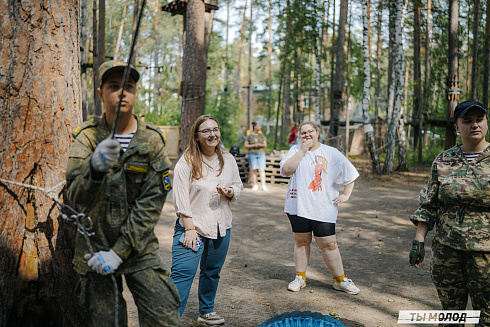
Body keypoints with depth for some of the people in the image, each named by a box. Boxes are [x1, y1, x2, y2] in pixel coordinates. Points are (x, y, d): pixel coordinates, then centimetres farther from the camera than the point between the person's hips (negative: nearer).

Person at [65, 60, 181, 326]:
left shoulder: (152, 140, -4)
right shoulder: (88, 136, -5)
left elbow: (151, 203, -7)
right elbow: (76, 196, -18)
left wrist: (119, 252, -13)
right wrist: (95, 167, -40)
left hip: (140, 248, 1)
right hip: (94, 248, 0)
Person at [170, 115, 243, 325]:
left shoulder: (228, 160, 5)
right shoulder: (186, 162, -9)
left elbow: (238, 185, 15)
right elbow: (181, 198, -12)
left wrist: (230, 192, -9)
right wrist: (190, 229, -17)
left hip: (221, 227, 5)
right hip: (193, 226, -5)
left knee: (212, 272, 17)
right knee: (182, 273, -13)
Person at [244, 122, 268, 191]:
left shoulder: (261, 135, 8)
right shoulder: (249, 136, -2)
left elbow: (265, 145, 7)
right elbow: (245, 145, -4)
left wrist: (260, 144, -13)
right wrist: (254, 145, -16)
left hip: (261, 153, 2)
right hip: (252, 154, -2)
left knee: (262, 169, -7)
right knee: (254, 170, -1)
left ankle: (263, 185, -9)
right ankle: (255, 185, 9)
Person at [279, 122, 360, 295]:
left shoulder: (331, 153, 4)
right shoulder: (295, 150, 6)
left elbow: (350, 174, 10)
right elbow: (286, 170, -11)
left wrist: (346, 195, 2)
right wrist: (302, 150, -11)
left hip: (324, 208, -1)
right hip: (298, 206, 1)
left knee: (329, 244, 0)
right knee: (301, 242, 11)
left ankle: (340, 280, 14)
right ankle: (300, 277, 25)